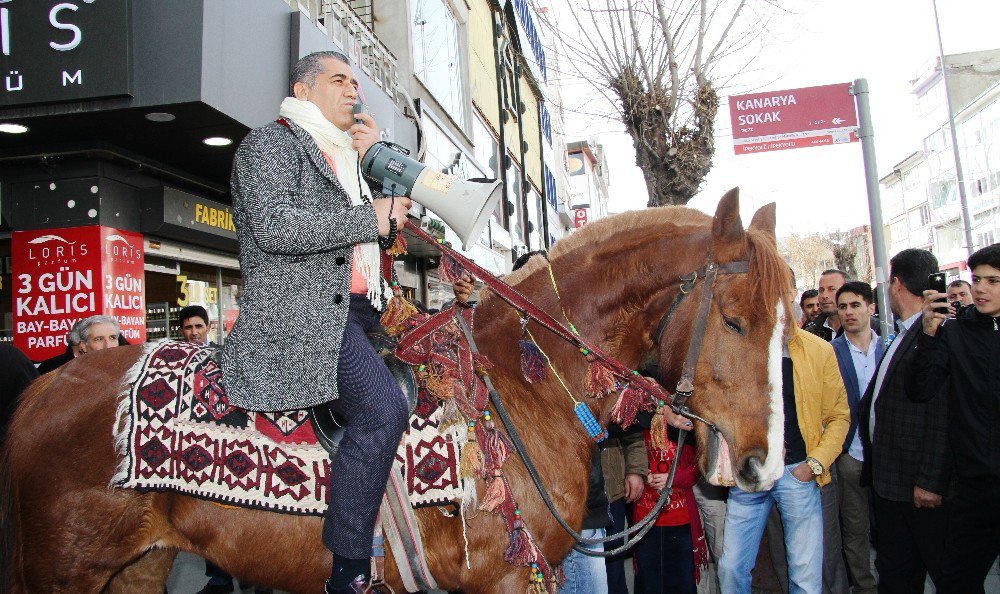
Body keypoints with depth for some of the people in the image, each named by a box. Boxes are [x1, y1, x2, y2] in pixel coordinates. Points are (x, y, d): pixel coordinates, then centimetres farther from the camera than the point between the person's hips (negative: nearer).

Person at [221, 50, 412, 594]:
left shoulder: (345, 161, 28)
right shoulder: (269, 144, 1)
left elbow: (389, 231, 26)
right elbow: (275, 226, -17)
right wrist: (370, 220, -13)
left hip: (356, 308, 10)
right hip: (299, 311, -10)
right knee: (382, 410, -27)